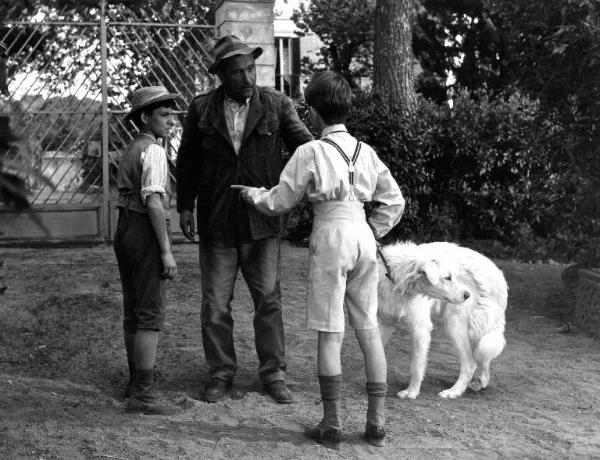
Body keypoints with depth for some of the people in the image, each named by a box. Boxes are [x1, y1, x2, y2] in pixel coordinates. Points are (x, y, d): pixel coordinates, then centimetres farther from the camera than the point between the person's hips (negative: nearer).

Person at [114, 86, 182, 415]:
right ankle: (143, 394, -8)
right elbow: (153, 202, -21)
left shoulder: (130, 151, 17)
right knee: (150, 315, -8)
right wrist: (166, 251, -20)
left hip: (124, 228, 10)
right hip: (146, 232, -10)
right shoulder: (153, 151, -13)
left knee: (133, 313, 16)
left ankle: (136, 382, 27)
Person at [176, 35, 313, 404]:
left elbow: (303, 143, -8)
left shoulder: (276, 105, -1)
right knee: (215, 304, 6)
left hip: (262, 221, -1)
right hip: (216, 223, 1)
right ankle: (221, 375, 19)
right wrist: (185, 206, 7)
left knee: (269, 300, 6)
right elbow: (187, 160, 9)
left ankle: (273, 373, 18)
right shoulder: (201, 109, 2)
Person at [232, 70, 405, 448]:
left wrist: (253, 194, 21)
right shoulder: (365, 151, 10)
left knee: (330, 334, 1)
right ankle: (377, 422, 12)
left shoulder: (310, 153, -5)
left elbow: (280, 202, 2)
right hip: (363, 235, 5)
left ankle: (332, 424, 4)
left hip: (331, 236, -5)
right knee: (369, 329, 9)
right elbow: (394, 202, 11)